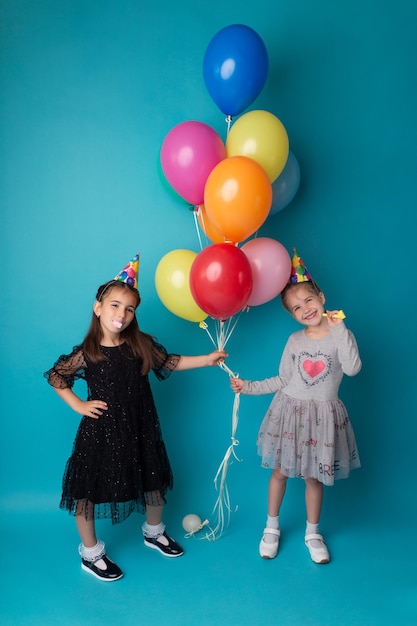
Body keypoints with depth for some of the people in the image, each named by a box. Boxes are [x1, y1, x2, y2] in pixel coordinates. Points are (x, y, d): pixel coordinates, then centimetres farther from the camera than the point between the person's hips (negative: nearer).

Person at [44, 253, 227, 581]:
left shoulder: (142, 344, -8)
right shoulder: (85, 353, -16)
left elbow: (170, 362, 4)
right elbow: (55, 376, -1)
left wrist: (209, 359, 1)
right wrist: (78, 405, -8)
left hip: (139, 429, 4)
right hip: (100, 432, -3)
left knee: (153, 482, 20)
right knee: (89, 491, 9)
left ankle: (153, 532, 48)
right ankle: (90, 553, 33)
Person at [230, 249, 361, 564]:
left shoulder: (342, 335, -8)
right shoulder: (294, 341, -2)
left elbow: (353, 368, -26)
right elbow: (282, 380, 5)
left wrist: (338, 328, -25)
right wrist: (249, 387, -1)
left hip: (322, 415, -2)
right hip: (290, 411, 2)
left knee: (314, 477, 10)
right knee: (280, 470, 12)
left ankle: (313, 532, 33)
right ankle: (272, 527, 32)